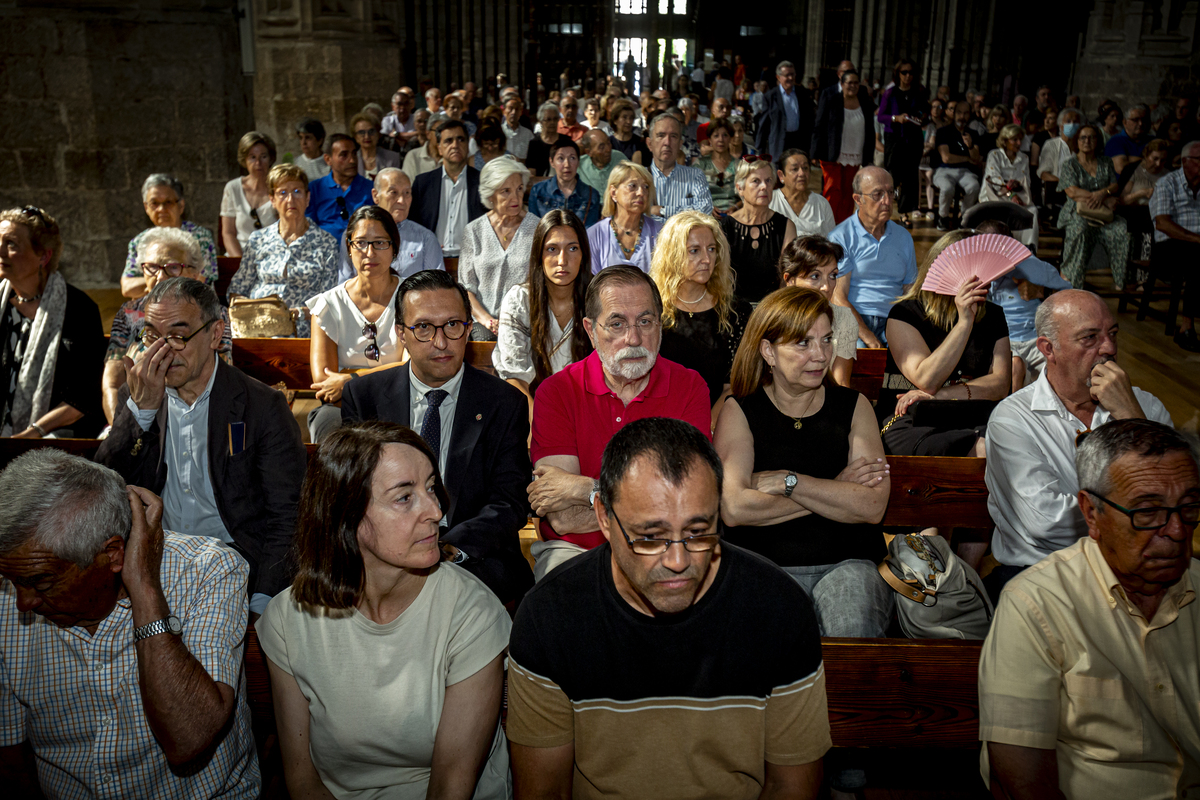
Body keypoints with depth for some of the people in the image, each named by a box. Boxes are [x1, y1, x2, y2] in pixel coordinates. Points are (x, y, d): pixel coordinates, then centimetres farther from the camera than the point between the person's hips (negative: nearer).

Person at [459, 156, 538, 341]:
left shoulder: (539, 229, 6)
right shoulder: (473, 232, 10)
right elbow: (466, 286, 8)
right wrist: (486, 319, -8)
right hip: (484, 325, 1)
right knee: (482, 337, -30)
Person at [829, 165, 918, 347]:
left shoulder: (904, 237, 20)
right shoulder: (840, 237, 2)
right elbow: (838, 298, -6)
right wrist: (867, 337, -19)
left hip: (894, 321, 4)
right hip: (854, 323, -4)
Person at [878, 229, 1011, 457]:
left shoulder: (993, 315, 17)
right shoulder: (905, 314, 2)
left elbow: (1001, 384, 7)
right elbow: (927, 381, -9)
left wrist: (940, 395, -9)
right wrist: (965, 321, -13)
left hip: (973, 420, 4)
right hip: (909, 422, -4)